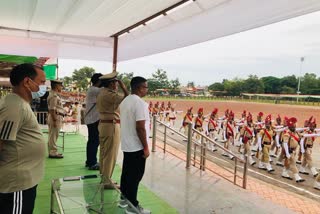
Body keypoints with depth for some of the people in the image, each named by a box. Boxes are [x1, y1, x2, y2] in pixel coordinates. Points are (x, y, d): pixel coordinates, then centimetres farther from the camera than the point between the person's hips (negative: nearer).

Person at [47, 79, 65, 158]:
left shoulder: (56, 95, 17)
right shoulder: (53, 96, -15)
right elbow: (52, 109, -21)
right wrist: (54, 120, -23)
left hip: (58, 117, 11)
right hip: (55, 117, -11)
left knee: (53, 136, 15)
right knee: (53, 135, -4)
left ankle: (52, 151, 23)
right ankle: (53, 153, 1)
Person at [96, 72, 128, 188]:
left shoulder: (102, 92, 12)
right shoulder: (110, 94, -19)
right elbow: (127, 99, -26)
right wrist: (123, 86, -15)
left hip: (103, 124, 10)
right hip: (111, 126, -10)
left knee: (104, 153, 17)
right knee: (110, 155, -1)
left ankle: (103, 177, 29)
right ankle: (107, 181, 7)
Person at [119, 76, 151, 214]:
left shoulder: (125, 101, 8)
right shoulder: (140, 103, -20)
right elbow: (140, 128, -23)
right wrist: (146, 147, -17)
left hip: (126, 145, 9)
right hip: (137, 146, -9)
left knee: (126, 173, 18)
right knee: (135, 176, 1)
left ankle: (123, 199, 30)